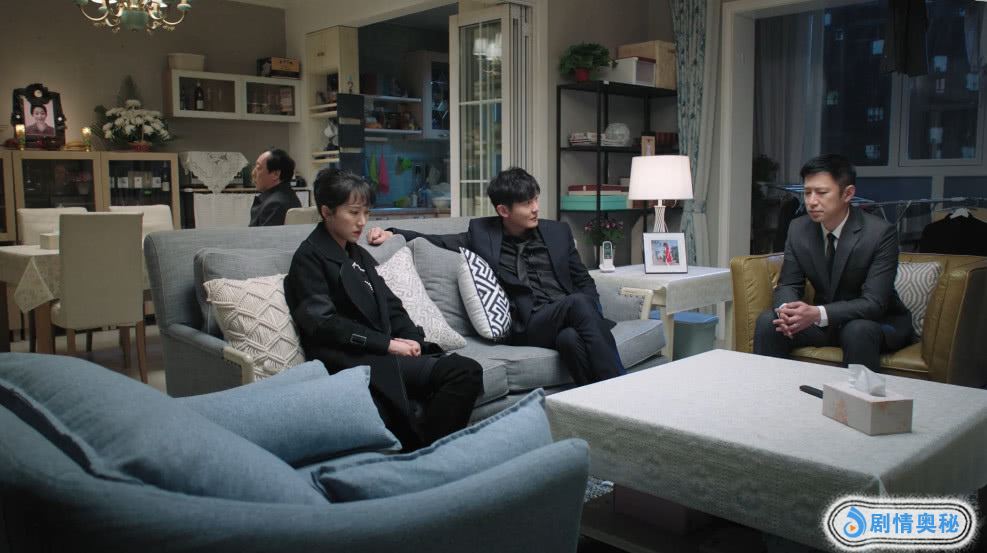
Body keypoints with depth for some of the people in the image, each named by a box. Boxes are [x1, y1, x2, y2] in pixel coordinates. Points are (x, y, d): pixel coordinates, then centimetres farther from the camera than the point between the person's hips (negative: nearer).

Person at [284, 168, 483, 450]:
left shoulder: (360, 256, 26)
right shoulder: (309, 258, 2)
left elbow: (391, 305, 21)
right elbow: (323, 323, -10)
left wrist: (411, 339, -1)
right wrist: (388, 344, -13)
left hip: (383, 354, 8)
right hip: (350, 362, -8)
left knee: (467, 369, -16)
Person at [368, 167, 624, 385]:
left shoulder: (558, 232, 17)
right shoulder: (482, 234, 11)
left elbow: (584, 282, 20)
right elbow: (437, 241, 15)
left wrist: (590, 317, -1)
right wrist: (391, 233, -1)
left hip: (566, 320, 3)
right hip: (525, 327, -2)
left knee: (571, 338, -37)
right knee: (577, 303, -34)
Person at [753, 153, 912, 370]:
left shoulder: (881, 233, -20)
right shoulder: (798, 229, -6)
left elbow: (874, 303, -25)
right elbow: (788, 284, -2)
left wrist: (818, 314, -40)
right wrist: (787, 310, -27)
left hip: (878, 322, -4)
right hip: (824, 320, 4)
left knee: (858, 331, -36)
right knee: (767, 321, -18)